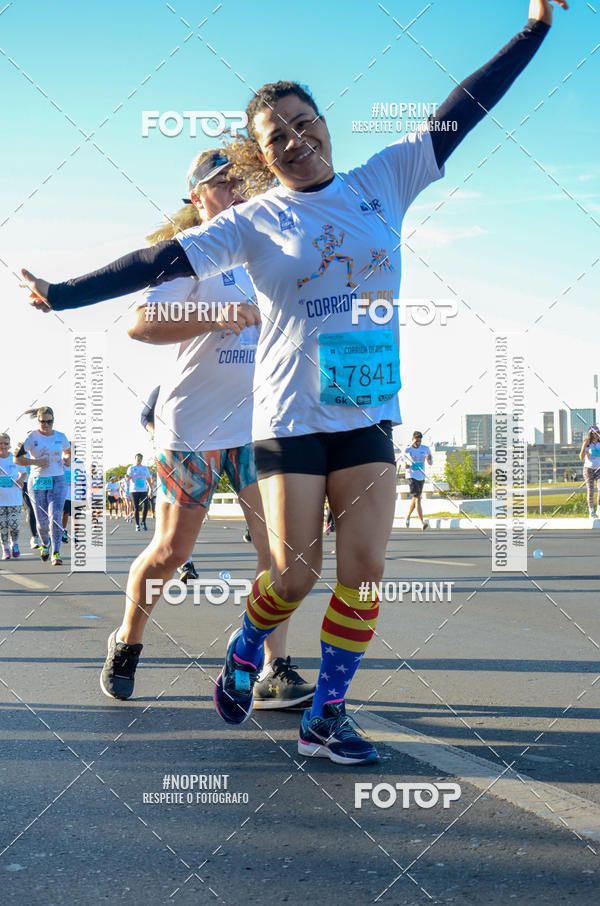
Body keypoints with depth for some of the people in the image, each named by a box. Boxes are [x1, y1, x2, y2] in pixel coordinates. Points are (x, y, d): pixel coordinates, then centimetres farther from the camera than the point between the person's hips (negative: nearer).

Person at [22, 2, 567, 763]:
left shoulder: (384, 181, 5)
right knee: (294, 575, -3)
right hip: (291, 414, -3)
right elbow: (161, 262, -5)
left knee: (364, 569, -3)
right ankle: (244, 655, 29)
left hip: (369, 411, 3)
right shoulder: (255, 221, -2)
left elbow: (462, 110, 7)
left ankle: (325, 716, 10)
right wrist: (65, 295, -11)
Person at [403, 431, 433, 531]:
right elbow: (405, 466, 2)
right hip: (411, 476, -4)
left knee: (415, 499, 16)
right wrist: (406, 466, -23)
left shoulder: (425, 449, 0)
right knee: (417, 498, -18)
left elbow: (430, 463, 2)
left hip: (421, 477, 4)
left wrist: (429, 458, -21)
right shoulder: (407, 450, -6)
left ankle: (408, 517, 40)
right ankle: (422, 523, -27)